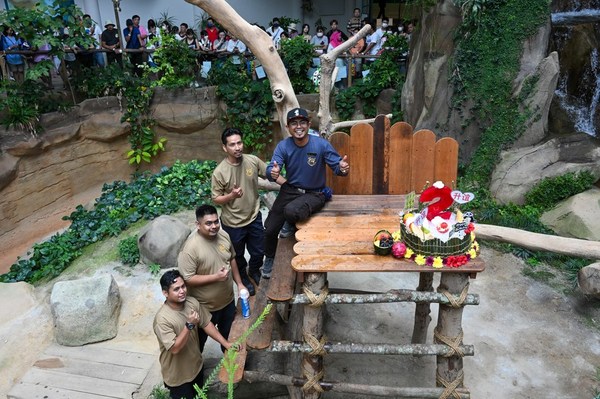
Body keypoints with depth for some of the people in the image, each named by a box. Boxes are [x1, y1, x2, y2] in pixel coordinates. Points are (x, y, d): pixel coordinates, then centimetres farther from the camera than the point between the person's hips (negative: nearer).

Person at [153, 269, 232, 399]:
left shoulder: (192, 303, -14)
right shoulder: (162, 319, -32)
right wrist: (189, 325, -39)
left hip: (196, 365, 6)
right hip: (177, 374, -6)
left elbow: (206, 324, -2)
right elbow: (175, 348, -31)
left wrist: (226, 344, -4)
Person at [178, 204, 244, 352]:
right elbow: (187, 279, -26)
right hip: (205, 306, -6)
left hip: (228, 299, 6)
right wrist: (215, 277, -31)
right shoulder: (190, 248, -30)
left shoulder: (223, 235, -10)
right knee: (200, 337, 21)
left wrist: (239, 283, 4)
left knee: (228, 332, 29)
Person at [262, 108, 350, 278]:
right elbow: (270, 169, -18)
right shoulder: (283, 146, -9)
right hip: (290, 190, 3)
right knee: (270, 228, 1)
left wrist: (342, 168, -39)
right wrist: (273, 173, -43)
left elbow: (337, 165, -13)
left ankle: (291, 226, 7)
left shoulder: (321, 144, -16)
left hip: (314, 193, -3)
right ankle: (269, 259, 33)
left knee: (291, 211, -34)